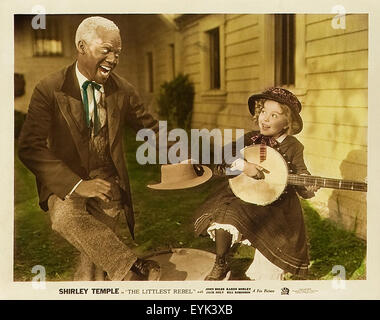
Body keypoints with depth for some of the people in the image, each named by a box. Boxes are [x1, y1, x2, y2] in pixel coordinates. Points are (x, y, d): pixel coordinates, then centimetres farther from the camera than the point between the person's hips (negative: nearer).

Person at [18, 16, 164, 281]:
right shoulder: (49, 90, -9)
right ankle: (133, 267, -29)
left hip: (108, 183, 3)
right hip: (66, 184, -2)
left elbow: (150, 128, 15)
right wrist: (77, 185, -27)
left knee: (95, 259, -9)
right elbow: (30, 147, -16)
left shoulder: (123, 90, 2)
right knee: (64, 216, -35)